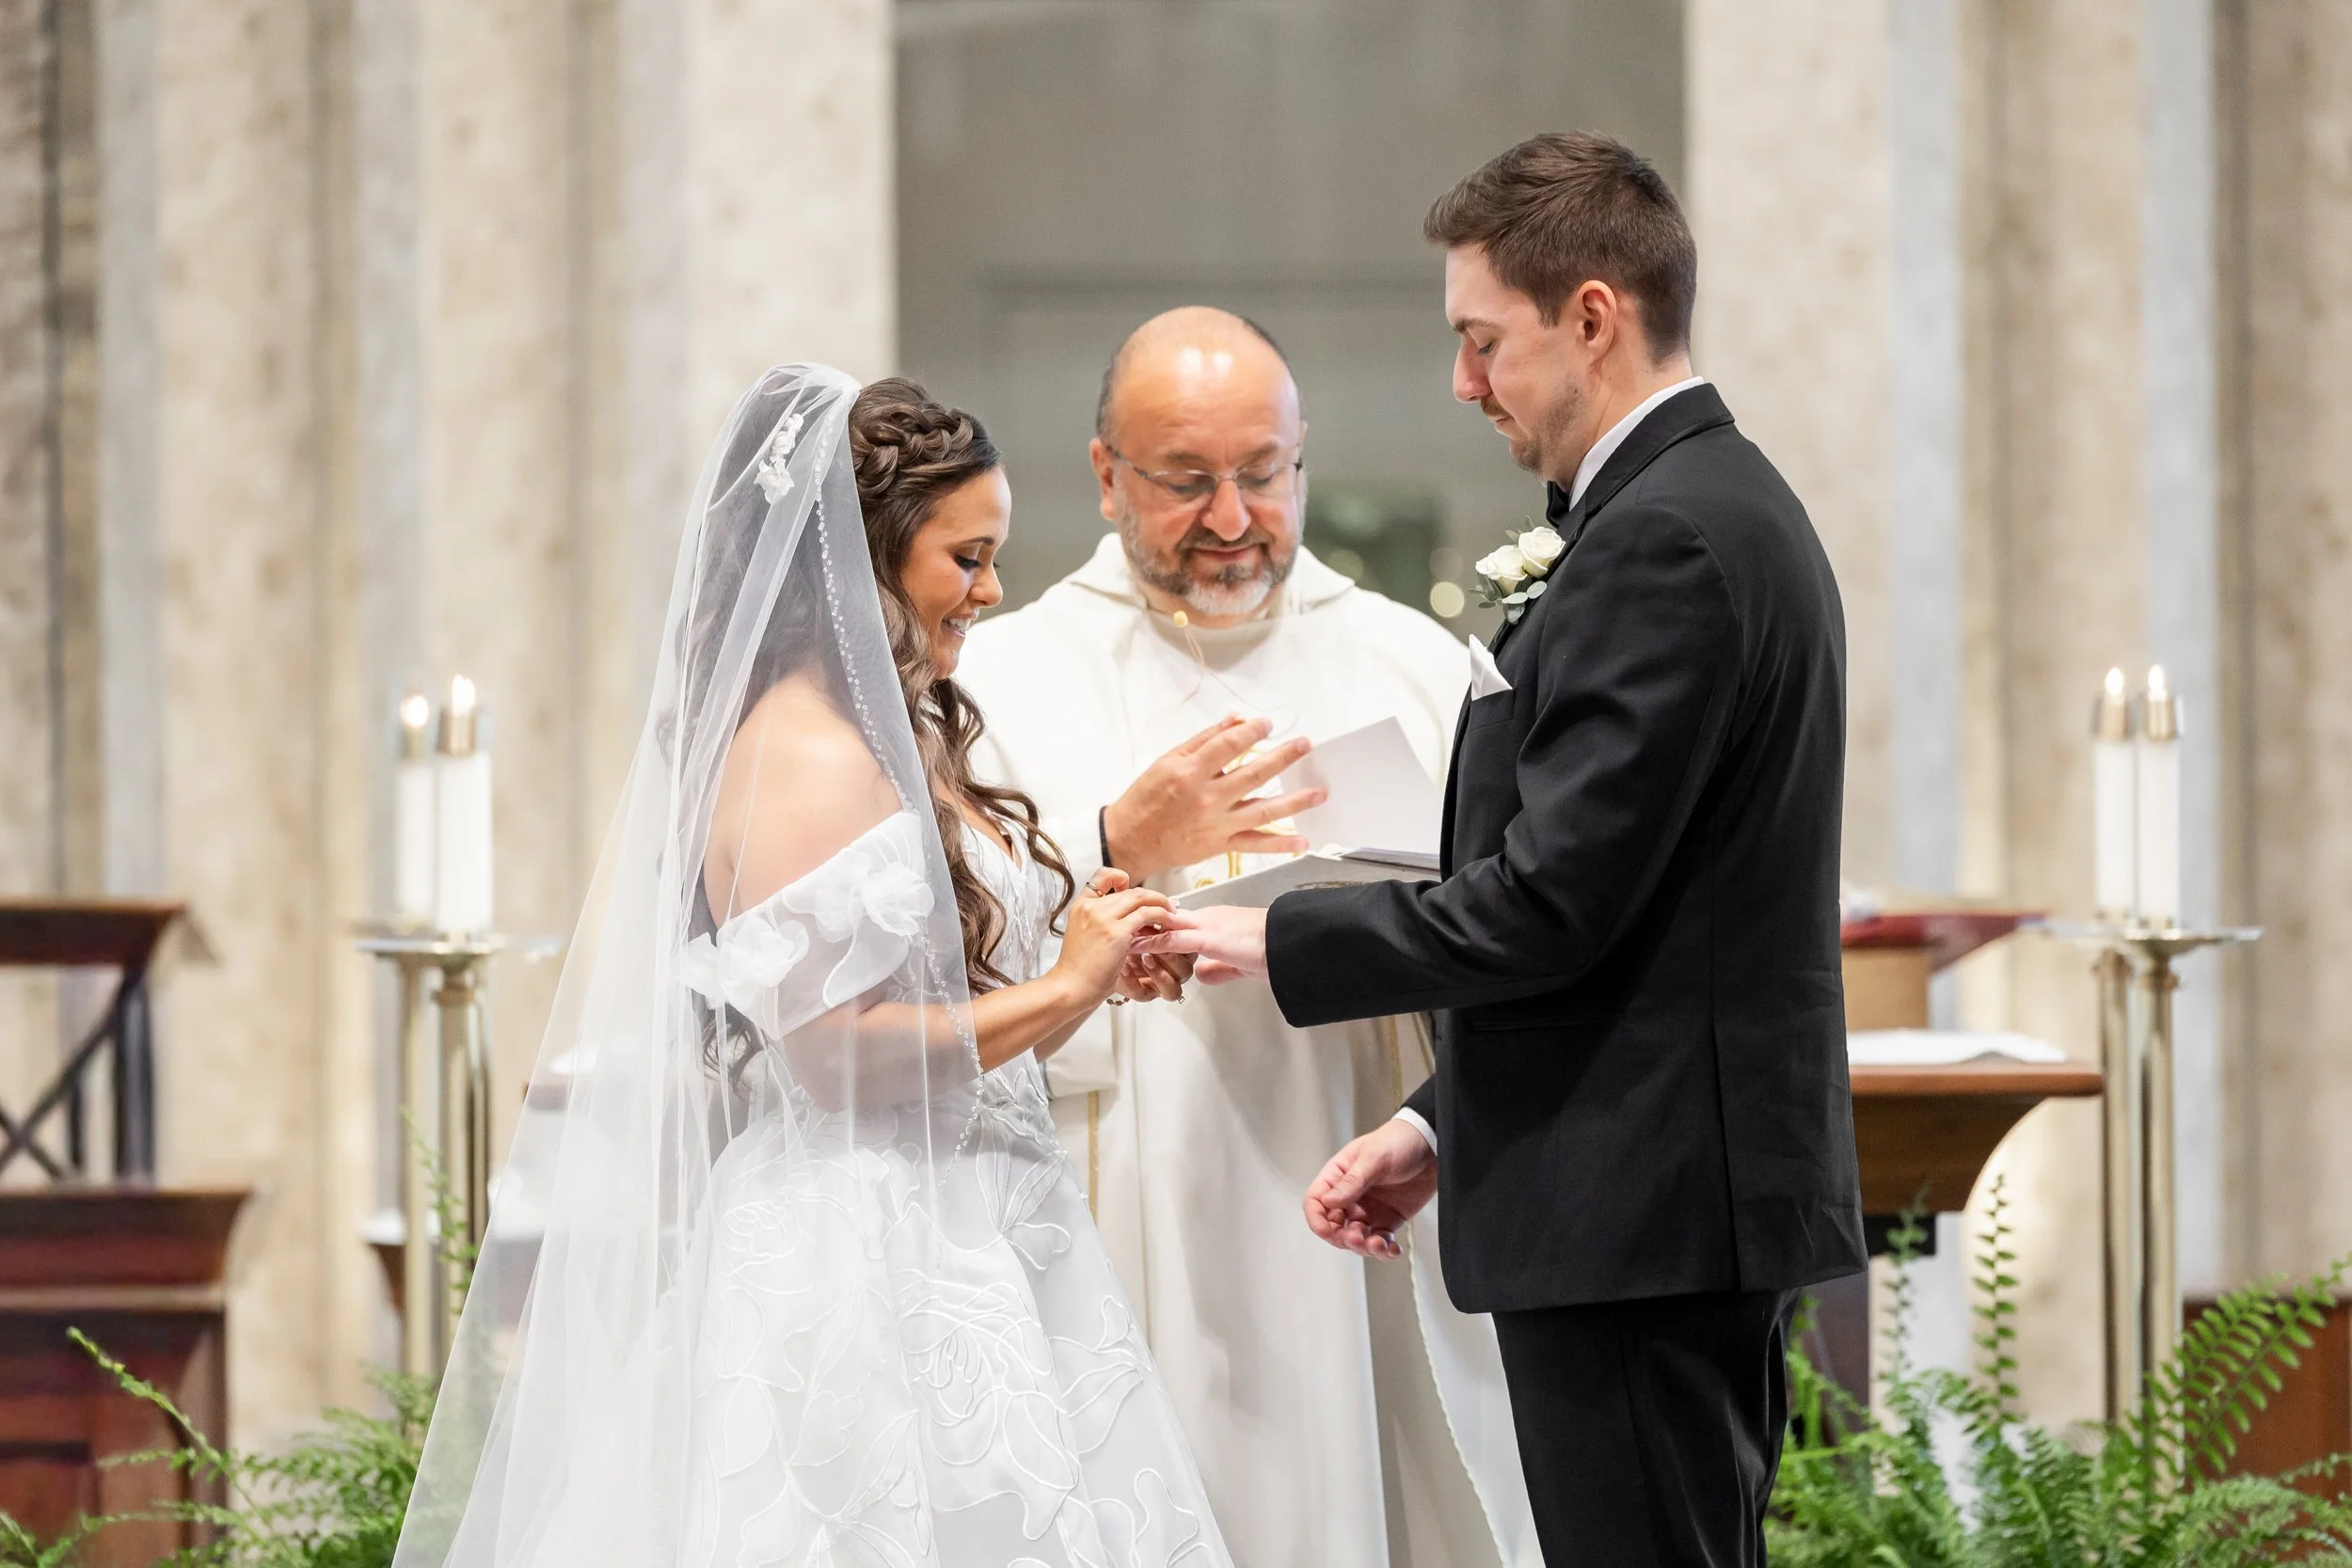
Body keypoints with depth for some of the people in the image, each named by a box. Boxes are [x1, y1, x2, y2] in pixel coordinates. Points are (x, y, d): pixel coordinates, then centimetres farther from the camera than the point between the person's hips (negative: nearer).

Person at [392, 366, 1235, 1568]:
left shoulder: (899, 741, 17)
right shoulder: (808, 754, -12)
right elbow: (828, 1041, -19)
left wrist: (1077, 959, 14)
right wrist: (1058, 994, -11)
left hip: (955, 1251, 9)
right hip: (866, 1266, -9)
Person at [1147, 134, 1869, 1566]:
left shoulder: (1658, 545, -16)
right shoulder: (1729, 507, 17)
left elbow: (1553, 900, -21)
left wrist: (1281, 942, -9)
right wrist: (1443, 1125, 17)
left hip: (1634, 1218, -11)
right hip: (1709, 1195, 11)